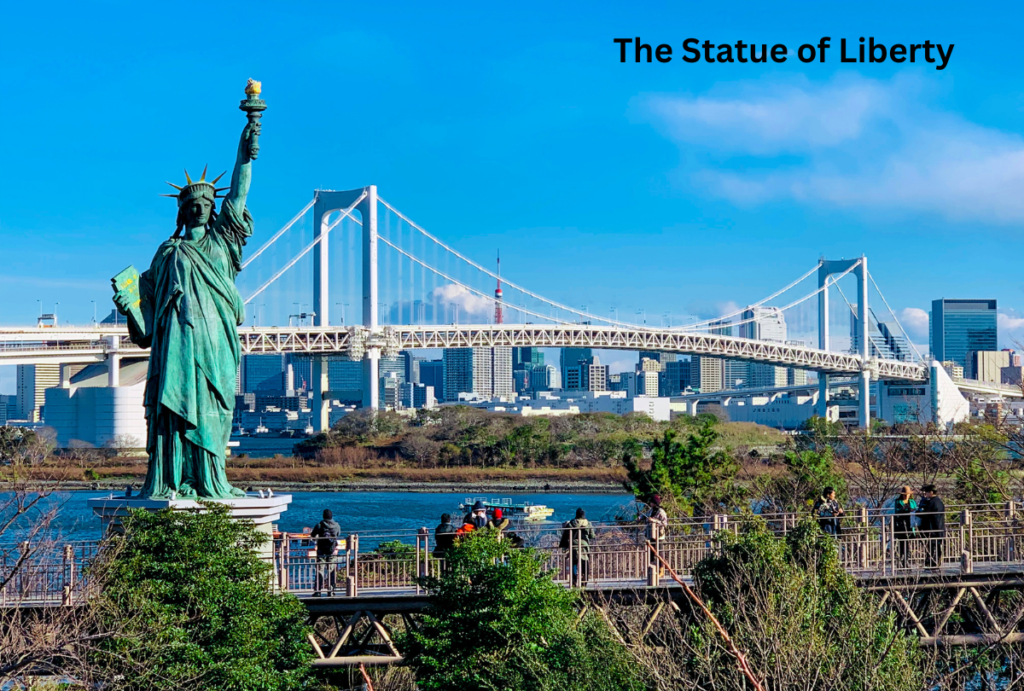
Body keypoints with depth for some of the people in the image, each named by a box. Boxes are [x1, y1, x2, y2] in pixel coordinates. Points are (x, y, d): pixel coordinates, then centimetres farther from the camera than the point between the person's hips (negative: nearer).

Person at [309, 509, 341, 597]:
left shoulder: (319, 525, -8)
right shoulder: (337, 526, -1)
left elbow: (312, 535, 3)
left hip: (321, 551, -2)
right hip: (332, 551, 2)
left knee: (320, 570, 0)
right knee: (332, 570, 8)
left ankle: (318, 591, -5)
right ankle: (331, 590, 6)